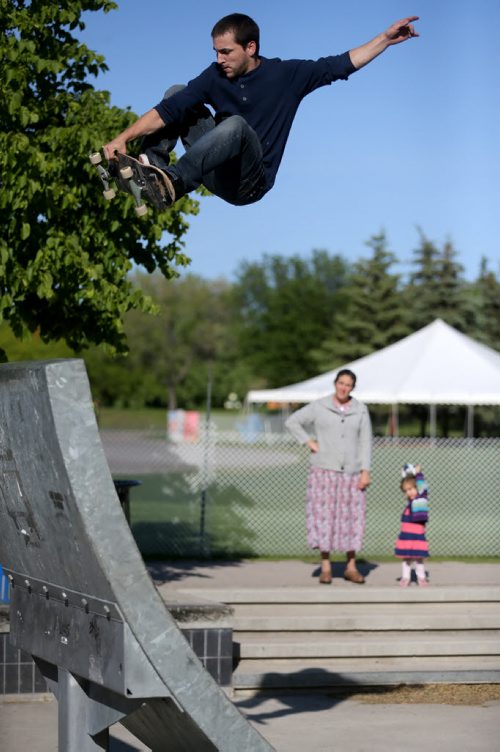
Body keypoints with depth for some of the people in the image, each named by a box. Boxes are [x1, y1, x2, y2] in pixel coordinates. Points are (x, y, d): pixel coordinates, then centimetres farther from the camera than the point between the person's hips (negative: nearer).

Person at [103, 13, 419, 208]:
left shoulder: (287, 74, -4)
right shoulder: (215, 76, -2)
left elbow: (341, 65, 0)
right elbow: (167, 111, -9)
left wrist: (387, 38, -6)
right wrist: (124, 138, -21)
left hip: (250, 183, -4)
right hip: (218, 172, 4)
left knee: (236, 125, -35)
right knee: (176, 92, -4)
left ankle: (172, 183, -55)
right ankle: (150, 168, -25)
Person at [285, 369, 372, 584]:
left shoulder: (360, 410, 7)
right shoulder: (319, 407, 1)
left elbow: (365, 441, 6)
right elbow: (292, 422, 5)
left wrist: (365, 471, -2)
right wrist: (308, 442, -4)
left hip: (351, 471, 2)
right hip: (324, 470, -2)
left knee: (352, 517, 1)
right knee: (324, 515, -4)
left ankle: (351, 566, 10)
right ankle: (325, 567, 2)